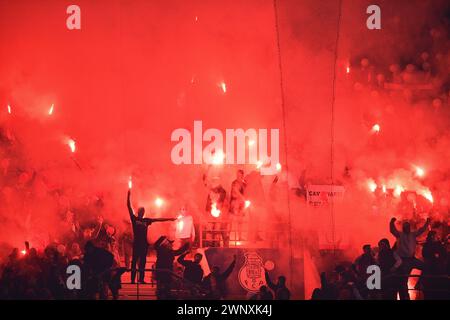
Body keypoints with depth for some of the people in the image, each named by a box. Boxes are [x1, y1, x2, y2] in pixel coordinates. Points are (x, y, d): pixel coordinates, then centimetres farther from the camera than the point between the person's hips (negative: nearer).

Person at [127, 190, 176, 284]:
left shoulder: (146, 220, 13)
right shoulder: (134, 219, 4)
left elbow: (158, 219, 16)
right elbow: (129, 207, 0)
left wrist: (169, 219, 14)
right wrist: (129, 195, -4)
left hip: (144, 243, 4)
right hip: (136, 242, -4)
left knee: (142, 261, 3)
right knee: (134, 261, -6)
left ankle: (141, 279, 6)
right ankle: (132, 279, -7)